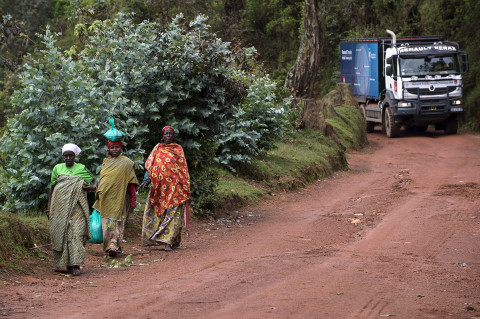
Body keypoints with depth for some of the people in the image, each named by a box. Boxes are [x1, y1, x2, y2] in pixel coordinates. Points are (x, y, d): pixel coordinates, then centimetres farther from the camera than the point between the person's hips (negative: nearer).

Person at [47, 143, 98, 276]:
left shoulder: (81, 168, 7)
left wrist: (93, 187, -7)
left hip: (77, 207, -2)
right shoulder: (57, 168, 11)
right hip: (60, 207, 2)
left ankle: (76, 264, -14)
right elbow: (52, 188, 14)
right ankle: (67, 264, 8)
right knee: (61, 233, -1)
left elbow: (94, 180, 16)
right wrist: (49, 207, 9)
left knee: (77, 233, -12)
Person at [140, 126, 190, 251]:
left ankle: (168, 240, -13)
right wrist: (146, 180, -6)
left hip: (174, 186, -2)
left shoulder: (178, 149, 8)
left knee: (172, 212, -9)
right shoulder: (158, 149, 11)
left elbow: (183, 169, 8)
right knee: (154, 211, 0)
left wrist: (185, 187, 2)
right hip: (159, 187, 2)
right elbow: (150, 166, 8)